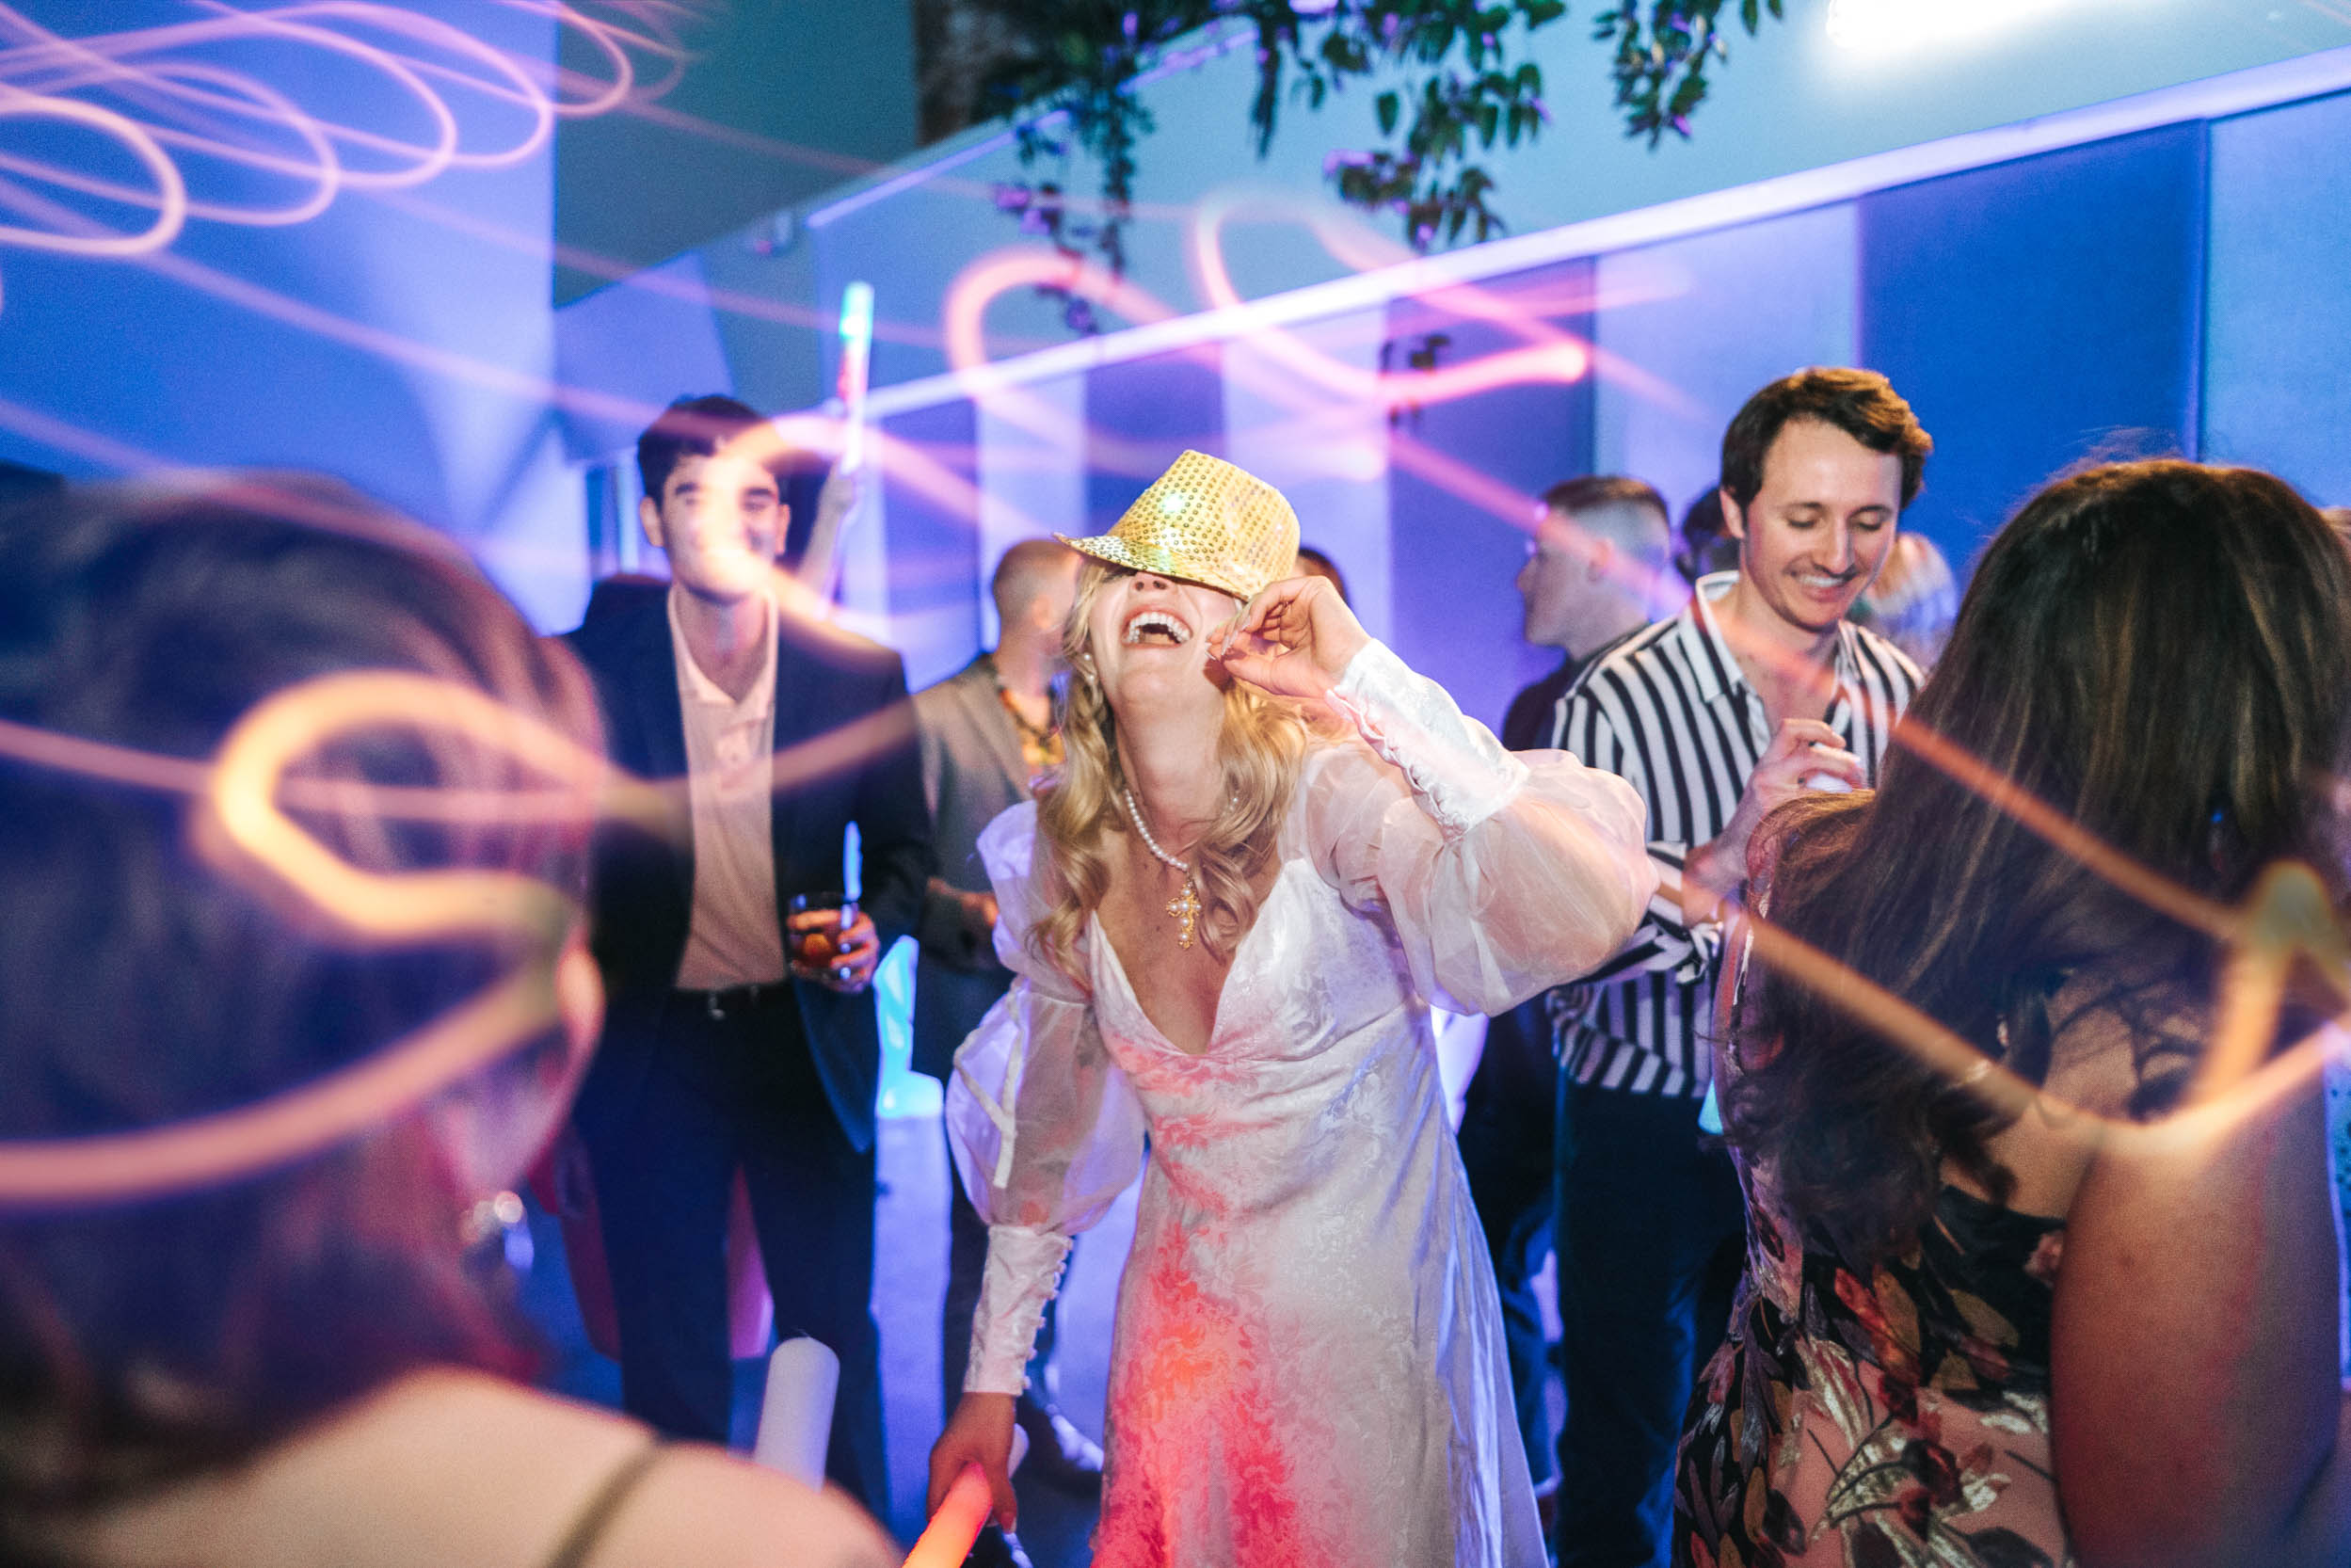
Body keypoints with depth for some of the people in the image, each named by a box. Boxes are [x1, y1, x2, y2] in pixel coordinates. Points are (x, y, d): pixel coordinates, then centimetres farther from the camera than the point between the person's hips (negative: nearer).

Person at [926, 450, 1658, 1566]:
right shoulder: (1060, 847, -7)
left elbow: (1591, 915, -40)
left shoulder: (1334, 788, -23)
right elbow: (1046, 1123, 4)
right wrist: (991, 1382, 8)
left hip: (1372, 1310, -4)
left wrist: (1368, 679, -38)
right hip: (1181, 1301, 4)